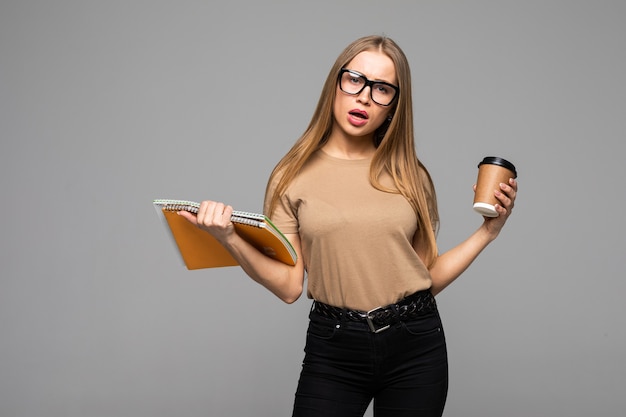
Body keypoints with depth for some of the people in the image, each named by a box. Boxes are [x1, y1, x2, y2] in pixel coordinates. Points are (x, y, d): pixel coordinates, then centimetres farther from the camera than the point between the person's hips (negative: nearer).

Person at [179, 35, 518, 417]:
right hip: (333, 349, -2)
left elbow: (429, 278, 6)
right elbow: (289, 286, -7)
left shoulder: (410, 176, 4)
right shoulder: (293, 177, 0)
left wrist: (488, 232, 0)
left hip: (416, 345, 2)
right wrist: (229, 239, -19)